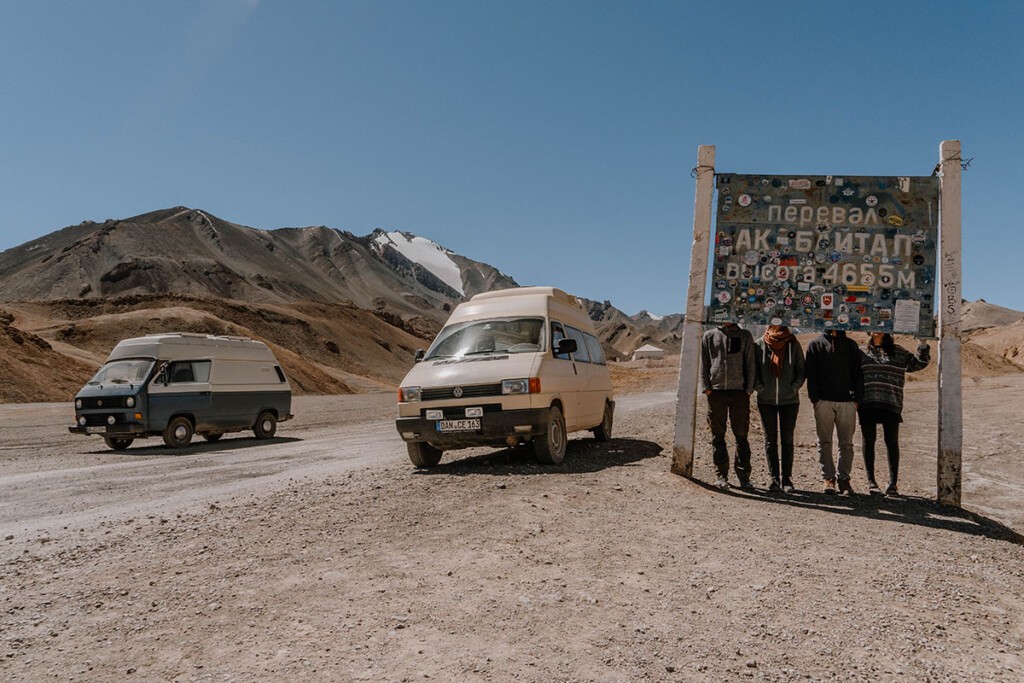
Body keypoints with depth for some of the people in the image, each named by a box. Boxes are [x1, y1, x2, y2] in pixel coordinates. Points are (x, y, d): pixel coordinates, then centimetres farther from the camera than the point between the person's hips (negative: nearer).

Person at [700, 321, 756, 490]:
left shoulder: (745, 336, 10)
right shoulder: (709, 336, 11)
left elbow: (750, 364, 7)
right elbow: (704, 364, 8)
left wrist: (749, 389, -3)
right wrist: (706, 387, -2)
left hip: (739, 391, 0)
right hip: (716, 391, 1)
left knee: (741, 436, 0)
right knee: (718, 436, 4)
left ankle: (744, 477, 5)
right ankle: (722, 475, 11)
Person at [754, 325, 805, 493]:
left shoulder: (793, 345, 1)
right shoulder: (759, 345, 0)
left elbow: (801, 369, 3)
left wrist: (794, 387, -9)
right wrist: (759, 388, -7)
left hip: (789, 400, 0)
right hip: (766, 400, 0)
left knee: (787, 440, 3)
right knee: (770, 440, 3)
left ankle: (786, 479, 9)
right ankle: (774, 478, 9)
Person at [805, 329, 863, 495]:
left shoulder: (851, 345, 15)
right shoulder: (816, 344, 9)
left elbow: (857, 373, 11)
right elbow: (811, 373, 2)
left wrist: (857, 398, 1)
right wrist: (814, 398, -7)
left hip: (847, 402, 2)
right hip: (824, 401, -2)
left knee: (847, 443, 3)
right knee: (825, 442, 1)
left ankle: (844, 478, 9)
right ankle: (828, 478, 6)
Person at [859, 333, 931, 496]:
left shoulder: (898, 352, 12)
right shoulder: (861, 352, 12)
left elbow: (918, 363, 14)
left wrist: (923, 346, 0)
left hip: (891, 403, 0)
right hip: (867, 403, 0)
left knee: (892, 442, 2)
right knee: (869, 441, 3)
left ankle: (893, 483, 9)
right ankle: (871, 482, 10)